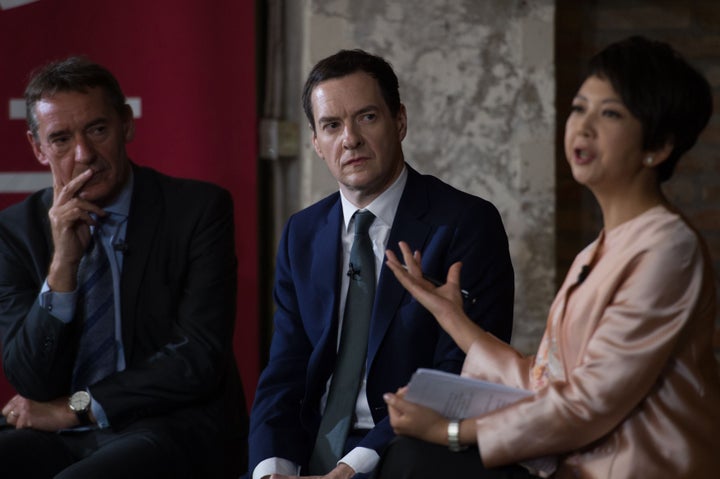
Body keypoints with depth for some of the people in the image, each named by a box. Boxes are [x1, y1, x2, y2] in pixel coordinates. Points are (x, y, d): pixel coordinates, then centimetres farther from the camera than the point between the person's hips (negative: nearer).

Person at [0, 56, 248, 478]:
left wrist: (76, 407, -8)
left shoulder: (199, 208, -3)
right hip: (63, 441, 4)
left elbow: (199, 360, -9)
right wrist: (63, 264, -13)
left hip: (176, 431, -3)